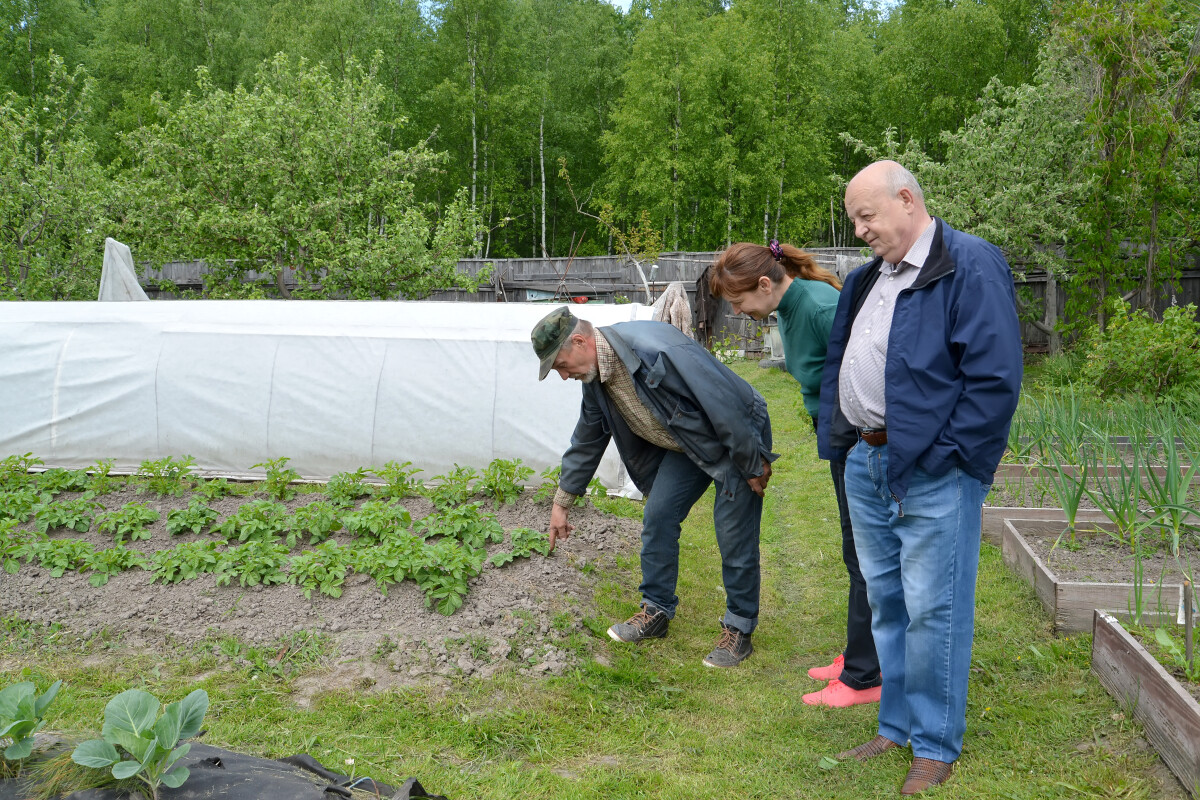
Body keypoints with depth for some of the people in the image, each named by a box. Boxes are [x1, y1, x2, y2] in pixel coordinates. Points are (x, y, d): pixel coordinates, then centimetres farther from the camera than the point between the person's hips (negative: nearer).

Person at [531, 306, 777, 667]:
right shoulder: (595, 379, -5)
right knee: (658, 518, 4)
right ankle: (656, 611, 19)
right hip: (686, 446, 8)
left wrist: (753, 465, -22)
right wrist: (562, 503, 14)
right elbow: (587, 440, 10)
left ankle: (739, 628, 12)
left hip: (735, 440, -8)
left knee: (734, 537, -5)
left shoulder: (656, 350, -35)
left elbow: (722, 402, -31)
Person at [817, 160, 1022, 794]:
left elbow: (994, 378, -16)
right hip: (865, 465, 8)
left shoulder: (971, 267, -10)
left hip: (932, 474, -8)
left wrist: (944, 458, -16)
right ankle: (896, 727, 30)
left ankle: (936, 746, 15)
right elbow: (836, 364, 24)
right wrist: (834, 440, 14)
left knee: (933, 609, -1)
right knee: (885, 601, 15)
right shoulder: (866, 278, 16)